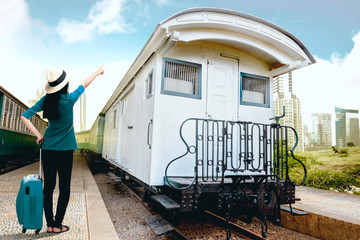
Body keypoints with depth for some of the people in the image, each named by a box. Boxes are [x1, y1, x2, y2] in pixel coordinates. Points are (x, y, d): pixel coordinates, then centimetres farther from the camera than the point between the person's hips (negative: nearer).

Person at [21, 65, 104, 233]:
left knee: (48, 187, 11)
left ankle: (50, 224, 20)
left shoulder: (45, 100, 0)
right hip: (64, 150, -5)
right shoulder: (69, 99, -12)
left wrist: (38, 135, 3)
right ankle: (57, 225, 12)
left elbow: (24, 116, 1)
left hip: (48, 149, 5)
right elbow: (84, 85, 3)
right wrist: (98, 72, 19)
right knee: (64, 189, 6)